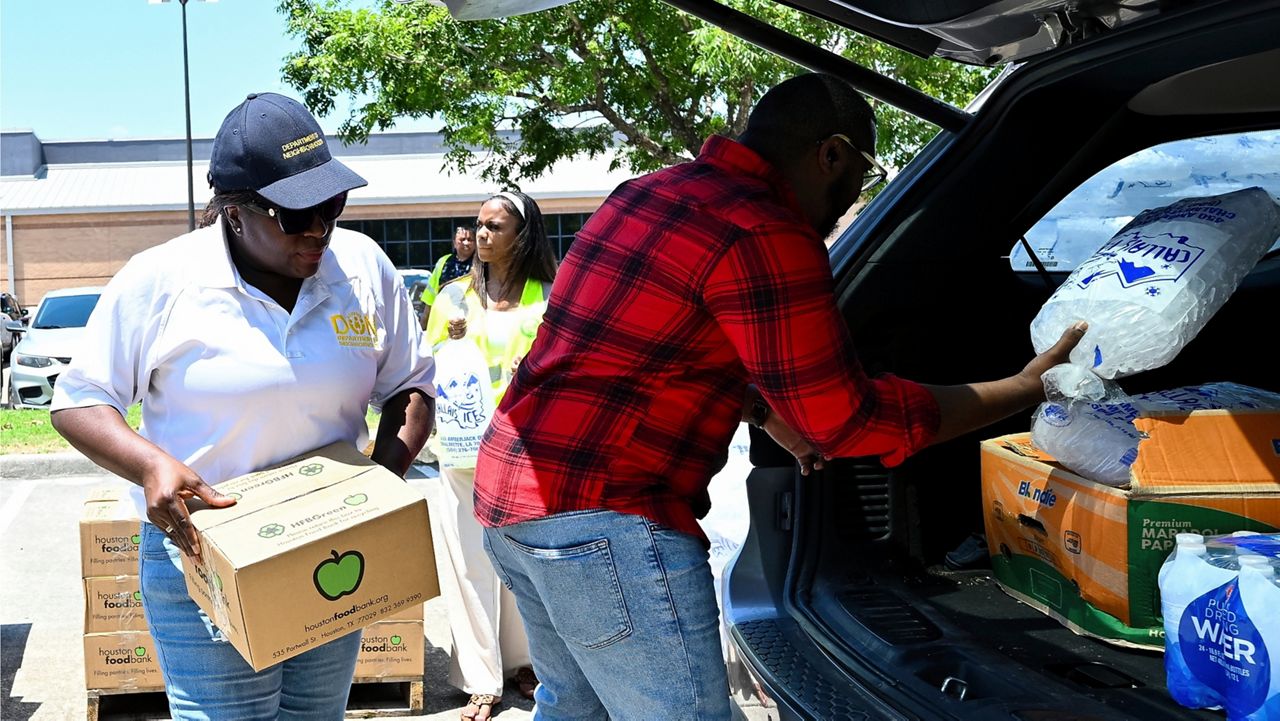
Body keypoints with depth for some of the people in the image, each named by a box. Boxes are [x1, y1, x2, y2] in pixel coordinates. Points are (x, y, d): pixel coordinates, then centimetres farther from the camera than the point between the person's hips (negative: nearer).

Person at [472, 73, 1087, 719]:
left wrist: (765, 411, 25)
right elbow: (845, 420, -11)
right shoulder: (763, 236, -17)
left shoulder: (650, 192, 12)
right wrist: (1029, 387, -4)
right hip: (602, 520, -10)